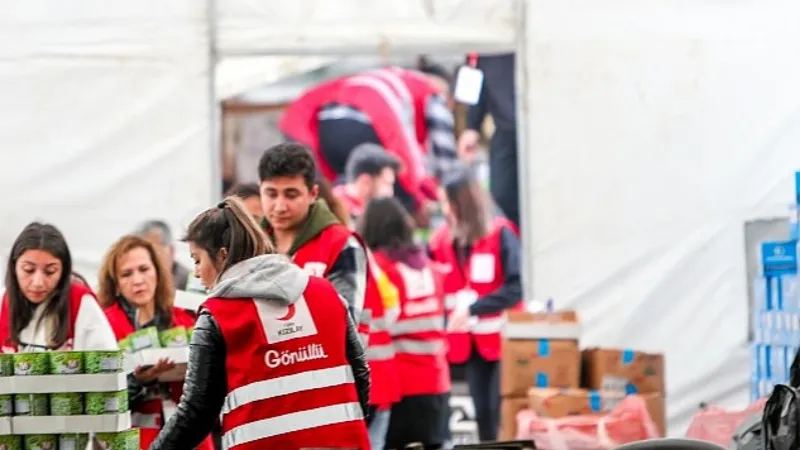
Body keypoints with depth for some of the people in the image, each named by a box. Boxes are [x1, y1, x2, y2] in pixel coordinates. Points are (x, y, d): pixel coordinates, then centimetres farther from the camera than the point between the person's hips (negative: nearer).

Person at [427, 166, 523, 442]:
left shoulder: (500, 235, -9)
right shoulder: (442, 240, 5)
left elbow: (516, 287, -16)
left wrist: (473, 308, -24)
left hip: (502, 339, -4)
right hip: (468, 342, 4)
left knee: (506, 411, -6)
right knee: (483, 412, 5)